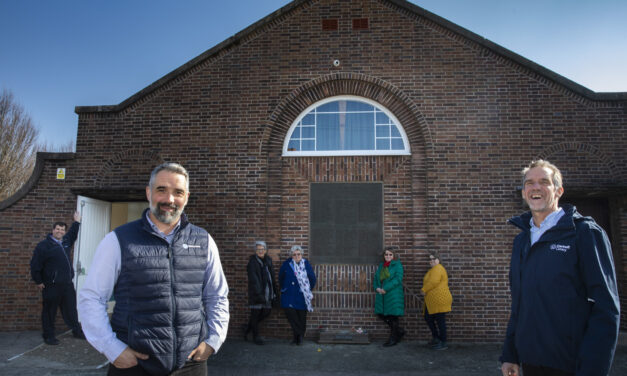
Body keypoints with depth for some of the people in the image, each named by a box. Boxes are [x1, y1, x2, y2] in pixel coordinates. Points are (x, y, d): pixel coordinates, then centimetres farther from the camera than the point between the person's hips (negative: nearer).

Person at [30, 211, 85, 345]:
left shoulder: (66, 242, 12)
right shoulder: (44, 245, -9)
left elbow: (73, 234, 36)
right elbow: (35, 265, -8)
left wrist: (77, 222, 35)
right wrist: (38, 281, -8)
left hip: (67, 283, 6)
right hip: (51, 285, -6)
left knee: (71, 309, 13)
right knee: (49, 311, 5)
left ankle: (77, 331, 23)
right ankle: (49, 336, 17)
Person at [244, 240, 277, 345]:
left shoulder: (268, 260, 9)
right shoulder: (252, 262, -11)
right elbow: (253, 280, -17)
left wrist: (274, 291, 13)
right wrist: (259, 294, -22)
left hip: (267, 291, 7)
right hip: (256, 292, -7)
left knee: (266, 312, 10)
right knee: (256, 313, 3)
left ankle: (248, 329, 29)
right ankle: (256, 336, 19)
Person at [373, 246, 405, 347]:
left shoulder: (397, 265, -5)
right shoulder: (381, 265, 15)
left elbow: (398, 279, -16)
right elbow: (376, 279, 15)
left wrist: (385, 289, -20)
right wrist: (377, 288, -6)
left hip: (393, 295, -7)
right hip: (381, 295, 7)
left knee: (393, 316, 0)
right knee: (381, 314, 7)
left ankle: (393, 339, 15)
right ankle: (399, 331, 24)